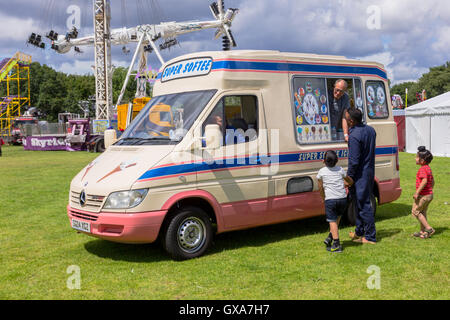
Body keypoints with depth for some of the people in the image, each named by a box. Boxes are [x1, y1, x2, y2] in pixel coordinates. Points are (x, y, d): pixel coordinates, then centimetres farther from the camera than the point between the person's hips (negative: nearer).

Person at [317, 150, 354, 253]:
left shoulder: (321, 172, 4)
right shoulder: (340, 170, 10)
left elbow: (320, 187, 9)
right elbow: (350, 181, 21)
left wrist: (324, 198, 24)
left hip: (330, 199, -3)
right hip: (342, 198, 3)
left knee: (332, 221, 0)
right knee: (338, 217, 22)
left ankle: (336, 244, -5)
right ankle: (330, 237, 15)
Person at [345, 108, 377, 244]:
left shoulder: (354, 136, -22)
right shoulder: (370, 130, 7)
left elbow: (354, 161, -22)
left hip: (360, 175, -9)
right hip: (370, 171, 9)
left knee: (363, 205, -1)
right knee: (361, 203, 19)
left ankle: (370, 237, 7)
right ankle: (359, 232, 30)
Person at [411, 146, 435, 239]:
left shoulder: (422, 169, -19)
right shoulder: (428, 168, 11)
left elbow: (424, 181, -31)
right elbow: (432, 181, 18)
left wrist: (417, 193, -29)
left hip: (423, 195, -10)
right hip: (429, 194, 10)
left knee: (415, 211, 1)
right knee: (422, 212, 17)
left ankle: (429, 229, -1)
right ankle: (422, 231, 24)